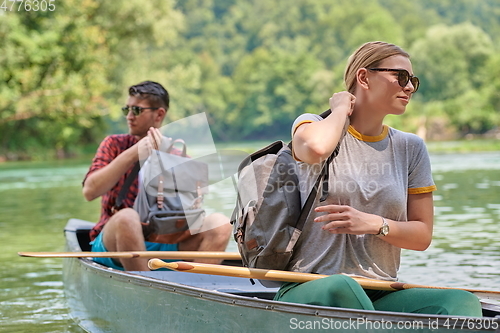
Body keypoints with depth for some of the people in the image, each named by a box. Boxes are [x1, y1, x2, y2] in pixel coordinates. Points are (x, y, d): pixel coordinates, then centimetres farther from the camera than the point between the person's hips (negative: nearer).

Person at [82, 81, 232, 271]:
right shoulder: (115, 145, 7)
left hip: (163, 245, 2)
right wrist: (133, 154, -16)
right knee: (127, 217, -35)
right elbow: (89, 191, -10)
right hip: (113, 244, -2)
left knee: (219, 223, -20)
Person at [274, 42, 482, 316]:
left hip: (379, 295, 4)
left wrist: (374, 224, -9)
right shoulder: (313, 126, 4)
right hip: (309, 292, -3)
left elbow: (422, 236, 12)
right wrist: (341, 108, -3)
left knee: (463, 302, -26)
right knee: (340, 286, -40)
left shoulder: (410, 148, 13)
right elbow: (316, 148, -25)